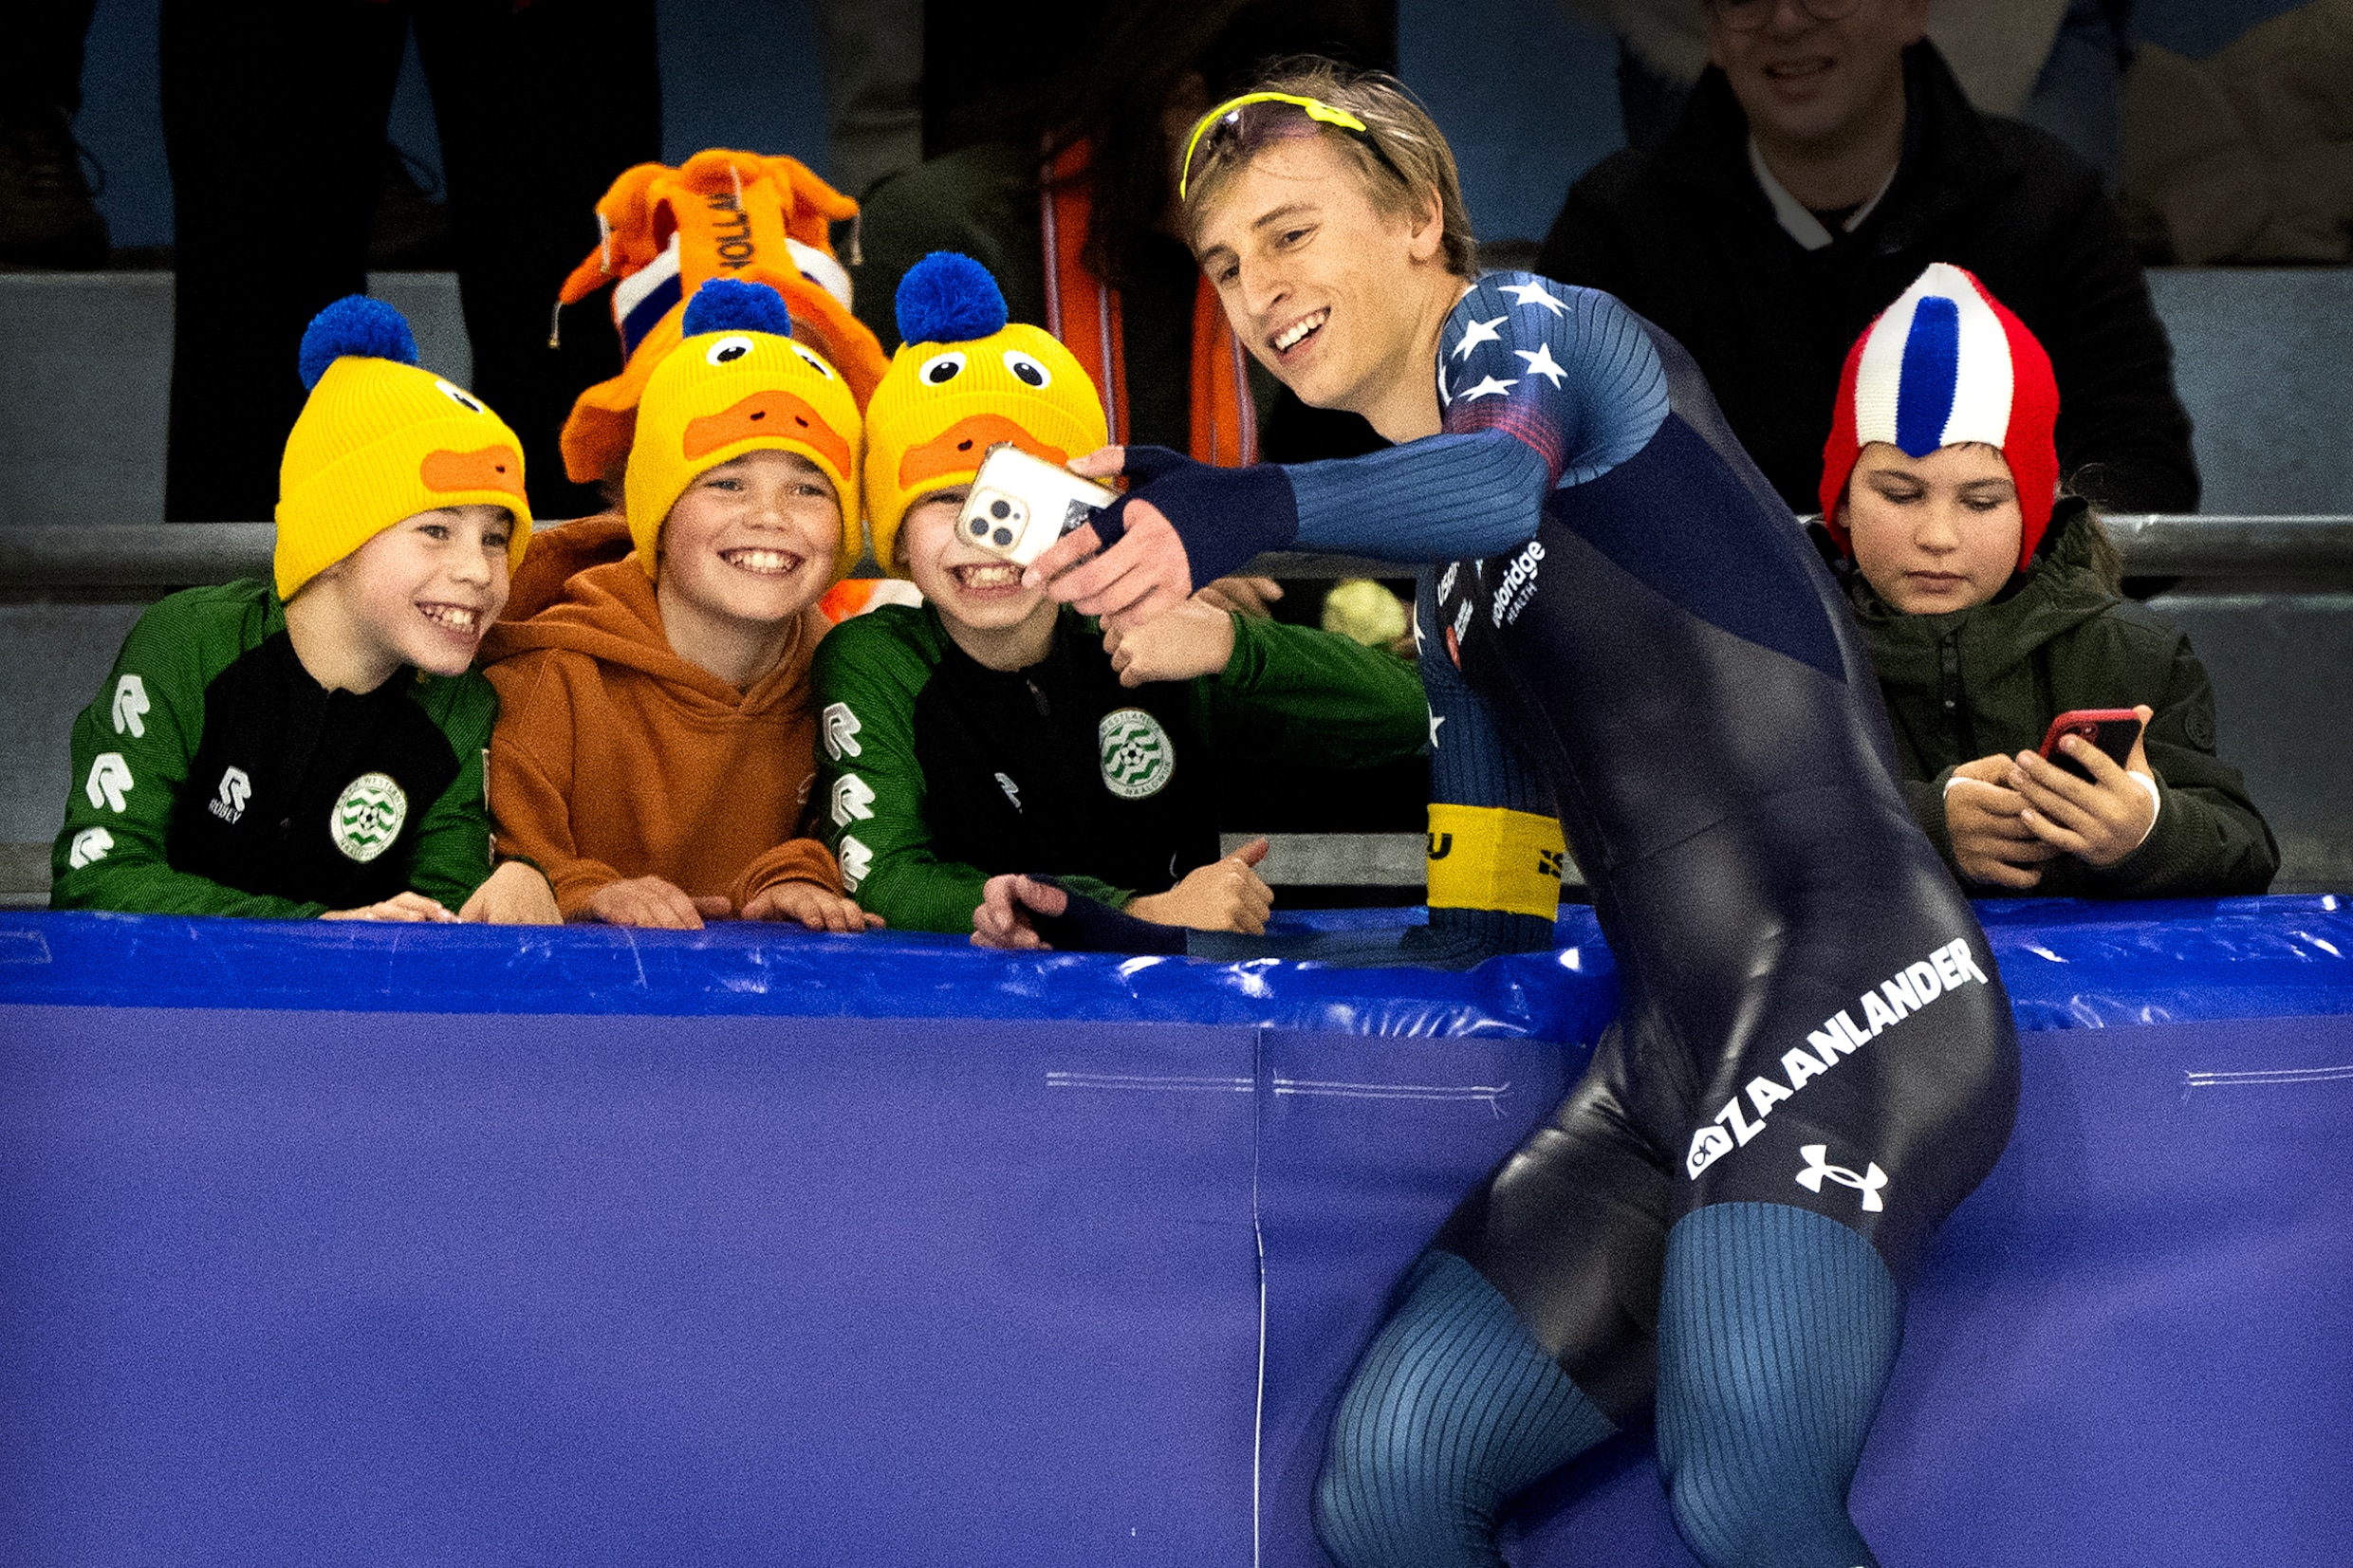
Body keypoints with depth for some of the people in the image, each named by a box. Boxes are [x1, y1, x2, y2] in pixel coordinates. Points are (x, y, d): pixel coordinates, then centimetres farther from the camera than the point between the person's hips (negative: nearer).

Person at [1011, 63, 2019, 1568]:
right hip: (1668, 1054, 9)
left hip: (1850, 966, -9)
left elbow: (1502, 474, -21)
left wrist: (1246, 511, -41)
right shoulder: (1451, 597, 27)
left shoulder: (1524, 321, 4)